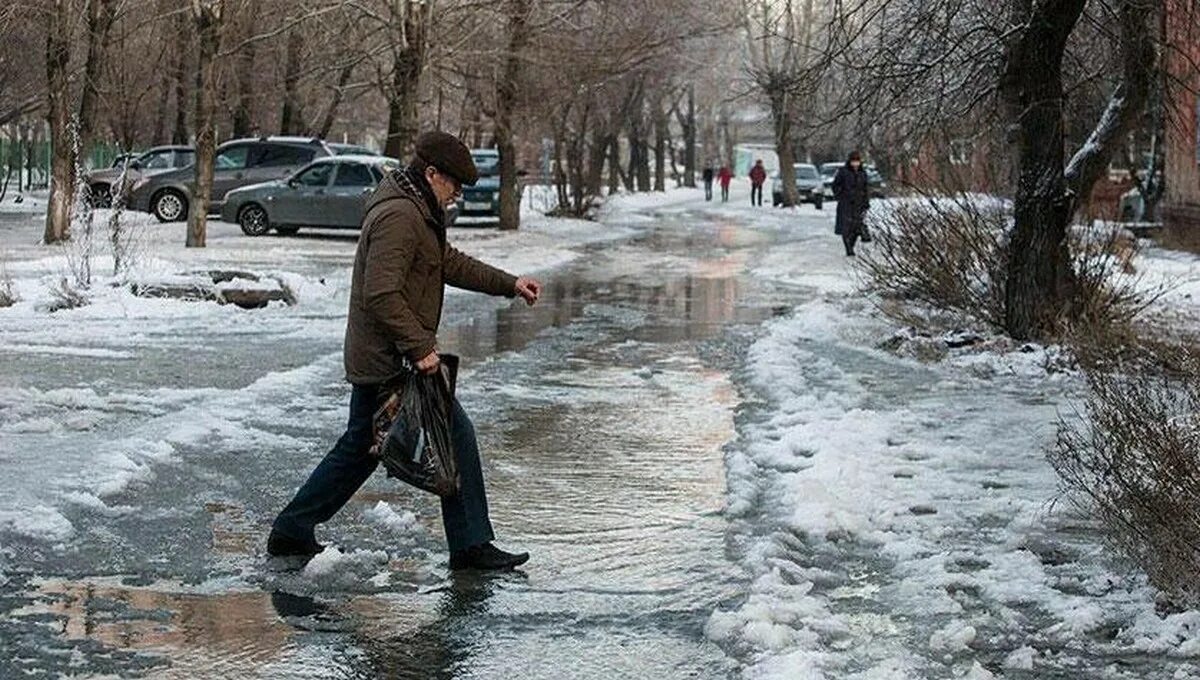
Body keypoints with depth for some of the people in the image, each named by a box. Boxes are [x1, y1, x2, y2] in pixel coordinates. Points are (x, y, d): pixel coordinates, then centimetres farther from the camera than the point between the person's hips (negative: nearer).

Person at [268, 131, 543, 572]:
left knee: (359, 448, 18)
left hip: (373, 359, 11)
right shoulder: (398, 217, -19)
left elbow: (450, 263, 28)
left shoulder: (418, 213, 16)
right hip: (394, 361, -11)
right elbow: (381, 295, -27)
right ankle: (471, 545, 4)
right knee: (455, 437, -3)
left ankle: (291, 533, 23)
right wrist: (420, 347, -27)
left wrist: (509, 284, 23)